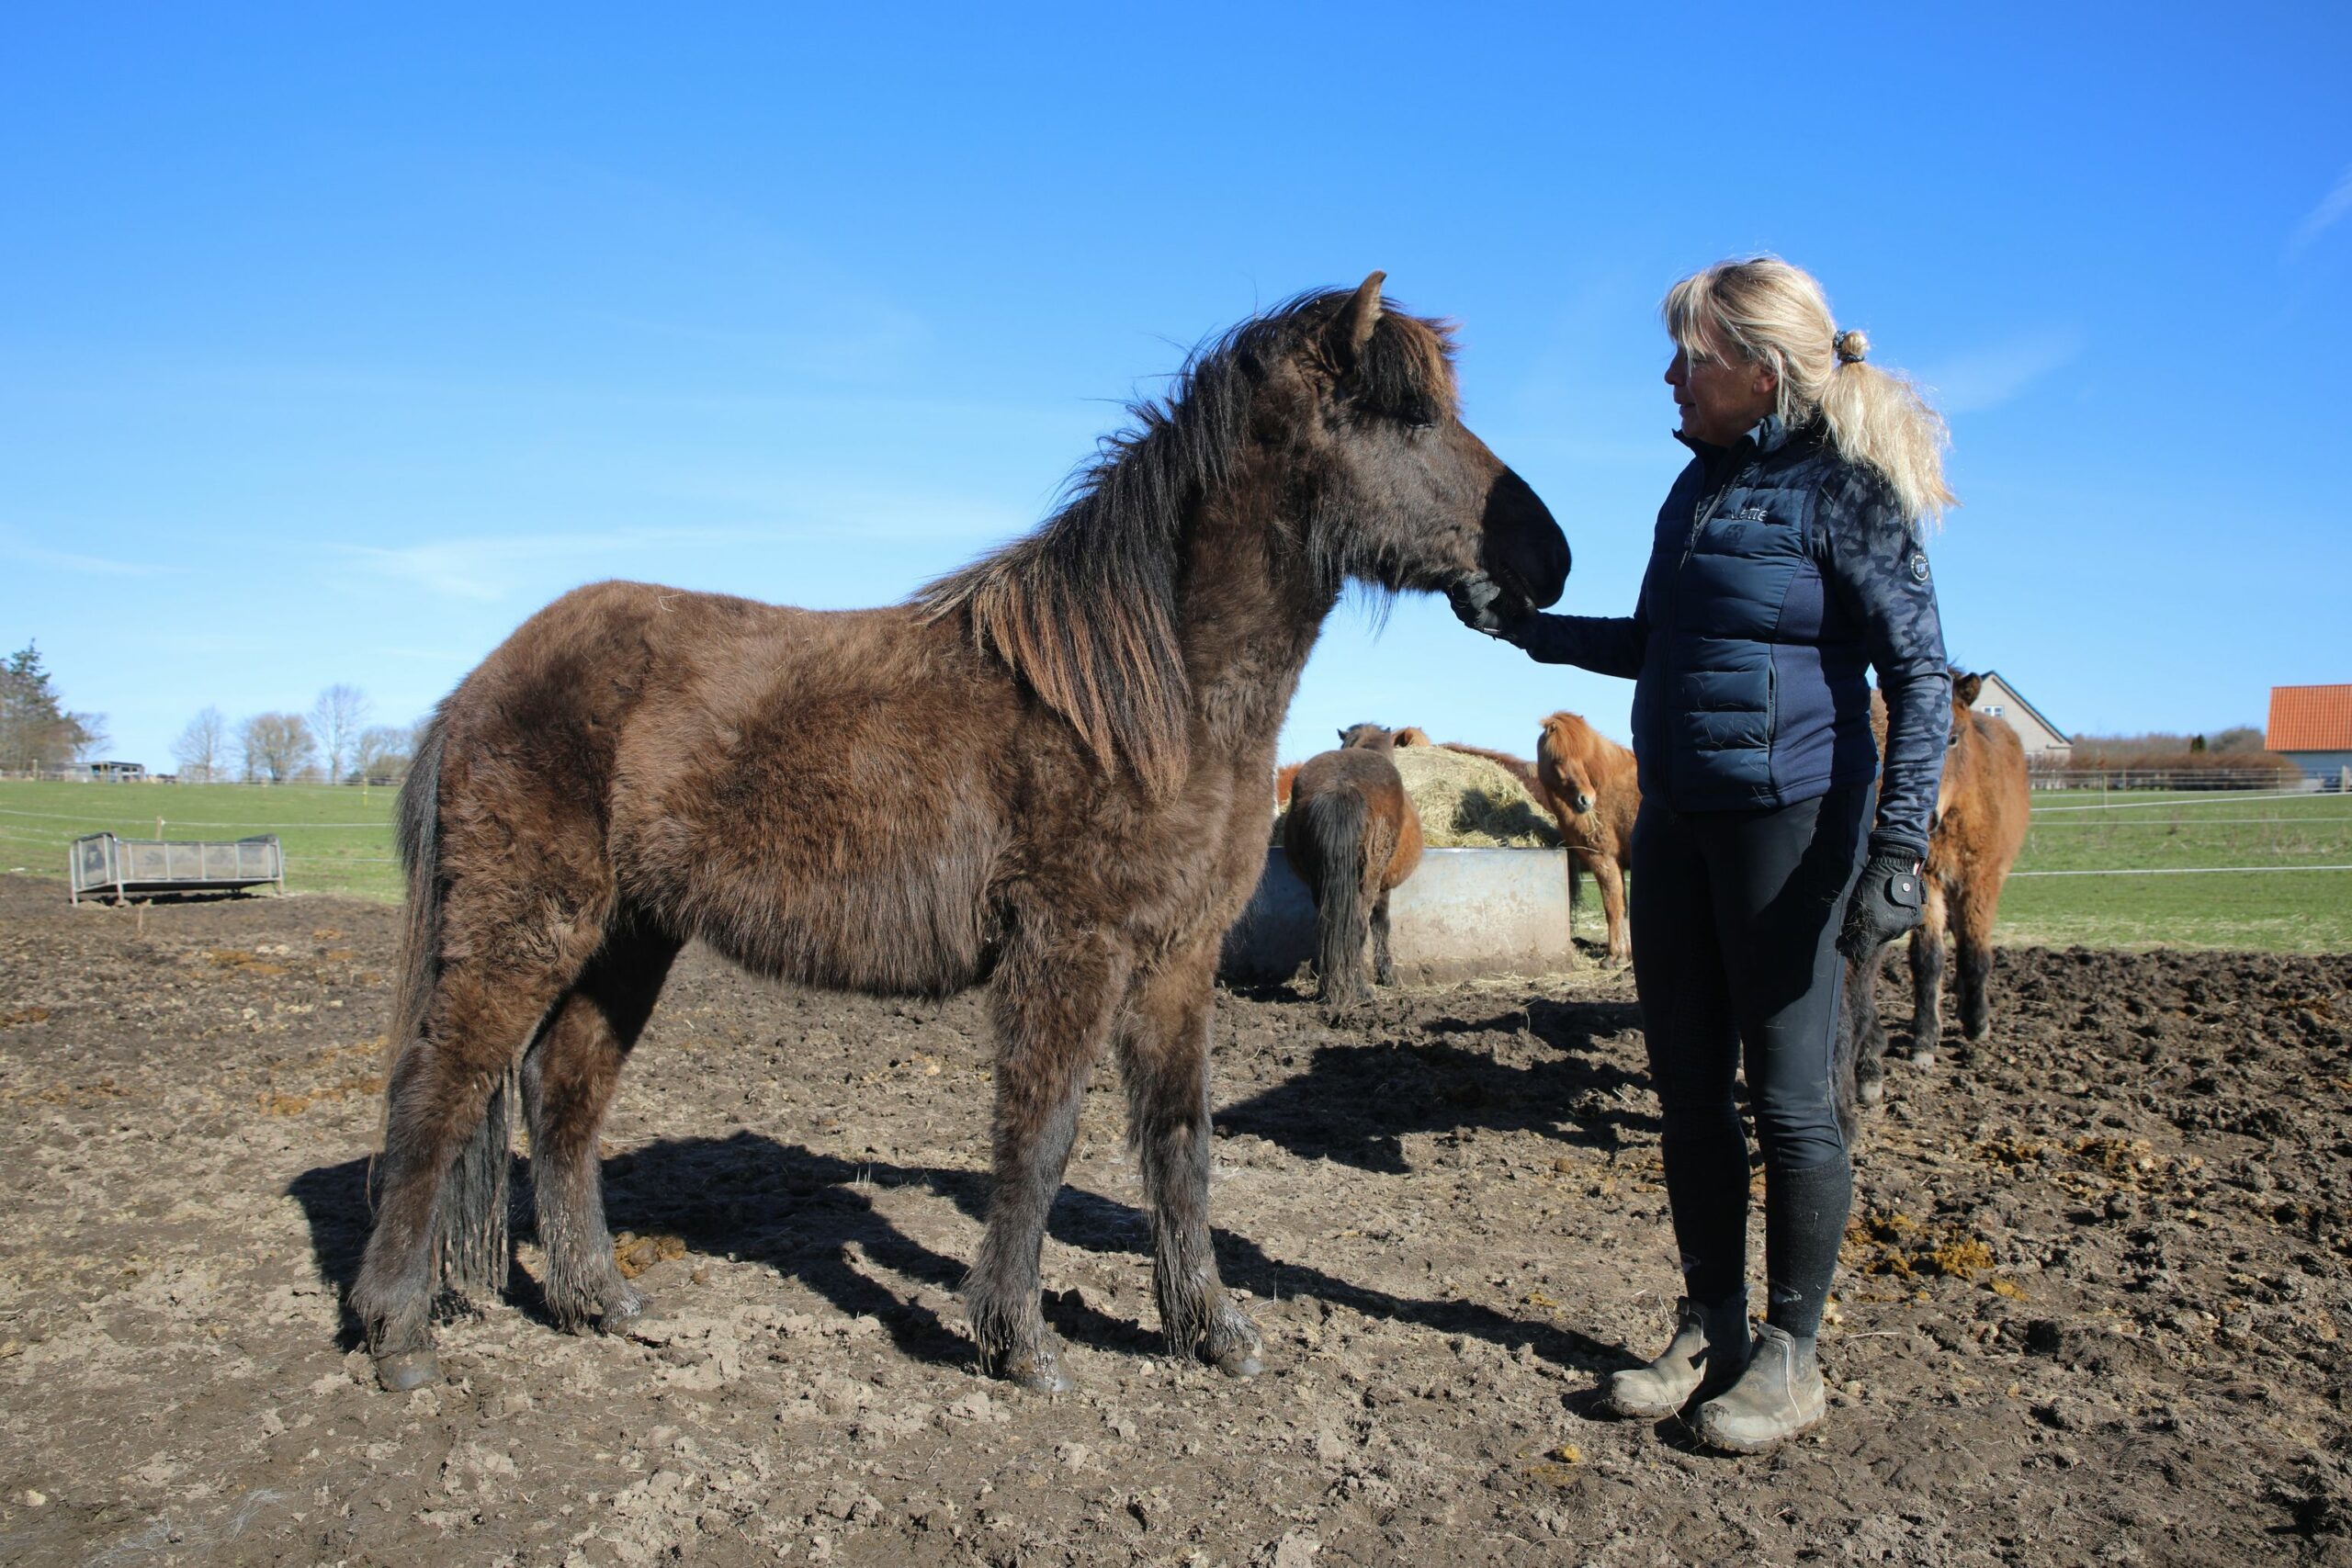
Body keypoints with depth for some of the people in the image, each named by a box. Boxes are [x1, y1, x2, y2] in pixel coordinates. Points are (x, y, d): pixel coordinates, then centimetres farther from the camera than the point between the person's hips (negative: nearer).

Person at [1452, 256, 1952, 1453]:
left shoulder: (1846, 490, -9)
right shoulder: (1698, 483, 13)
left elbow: (1919, 674, -11)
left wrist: (1900, 843, -20)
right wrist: (1520, 623, 14)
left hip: (1790, 817, -7)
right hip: (1675, 815, 8)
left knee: (1786, 1095, 2)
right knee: (1686, 1087, 12)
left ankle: (1789, 1354, 18)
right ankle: (1708, 1329, 26)